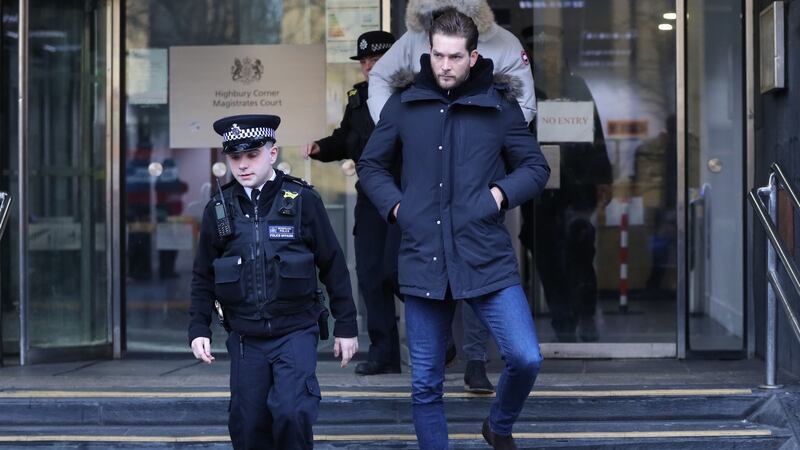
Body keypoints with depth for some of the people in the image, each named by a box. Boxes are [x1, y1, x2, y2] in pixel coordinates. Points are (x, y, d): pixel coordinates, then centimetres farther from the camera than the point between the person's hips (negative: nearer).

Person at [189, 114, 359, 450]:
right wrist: (199, 329, 4)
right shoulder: (219, 210, 4)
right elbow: (203, 277, 12)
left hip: (296, 331, -3)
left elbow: (333, 266, 2)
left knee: (292, 413, -19)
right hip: (245, 339, 3)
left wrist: (346, 326, 4)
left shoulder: (303, 201, -3)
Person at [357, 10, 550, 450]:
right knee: (425, 384, 7)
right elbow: (370, 165, 16)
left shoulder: (500, 105, 2)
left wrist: (502, 193, -7)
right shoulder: (403, 104, 4)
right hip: (422, 260, 1)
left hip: (486, 259, -1)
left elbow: (536, 167, 11)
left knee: (525, 358, -13)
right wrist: (394, 205, 0)